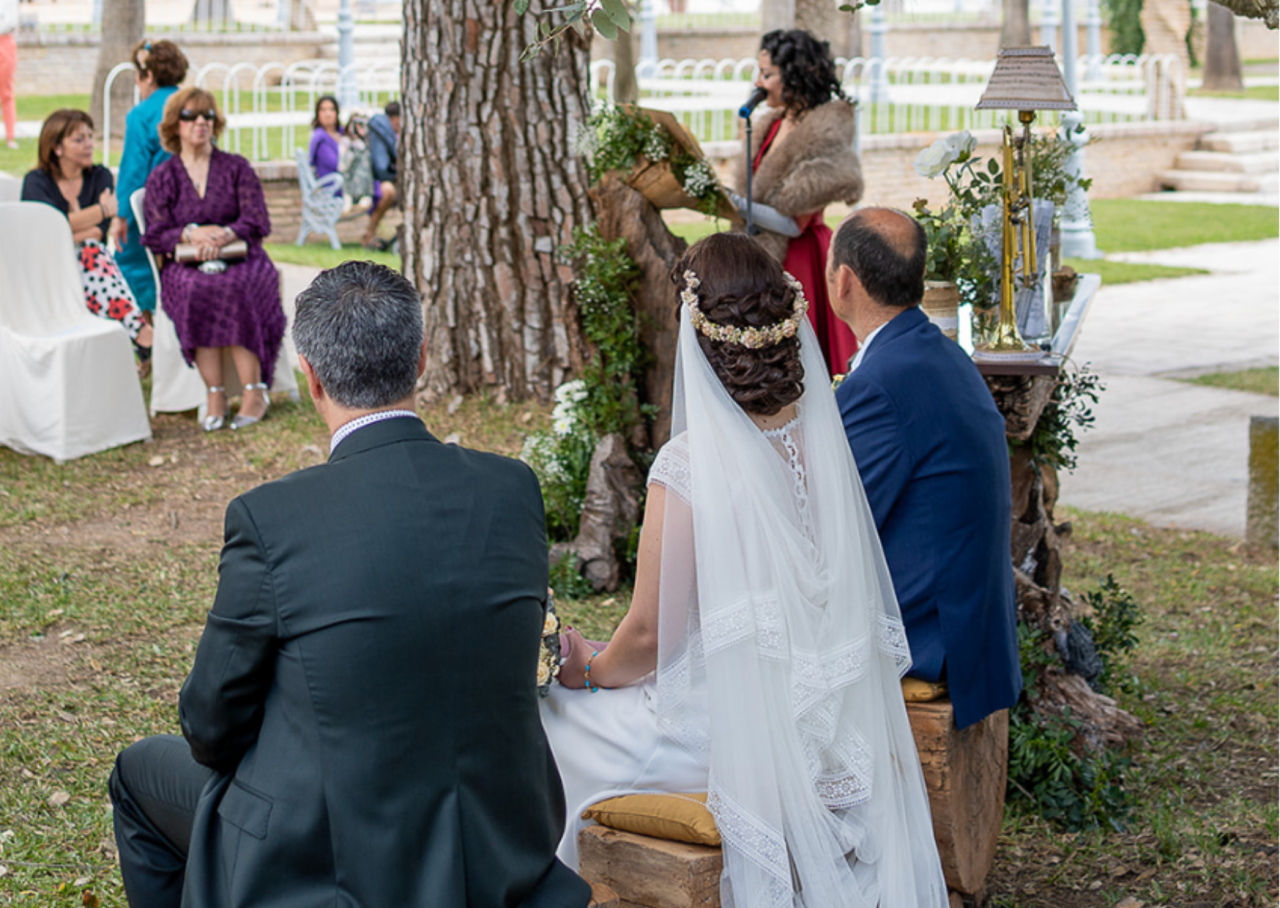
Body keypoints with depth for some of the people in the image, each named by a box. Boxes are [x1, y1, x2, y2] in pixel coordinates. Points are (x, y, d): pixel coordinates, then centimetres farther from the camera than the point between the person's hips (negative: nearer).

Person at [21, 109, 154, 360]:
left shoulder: (100, 177, 11)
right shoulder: (36, 183, 3)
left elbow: (100, 231, -6)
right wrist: (103, 209, -10)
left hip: (88, 263, 3)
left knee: (93, 251, -33)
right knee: (91, 251, -34)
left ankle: (140, 332, -53)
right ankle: (140, 332, -53)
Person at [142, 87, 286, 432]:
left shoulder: (236, 167, 11)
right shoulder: (161, 178, 12)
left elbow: (258, 222, 1)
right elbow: (155, 235, 4)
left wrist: (225, 234, -20)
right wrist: (191, 233, -16)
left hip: (241, 261, 0)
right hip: (186, 266, 1)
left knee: (235, 289, -36)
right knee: (195, 291, -35)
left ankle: (254, 391, -32)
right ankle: (215, 394, -33)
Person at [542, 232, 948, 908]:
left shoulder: (688, 465, -25)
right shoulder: (820, 438, -6)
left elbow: (651, 636, -18)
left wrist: (590, 669, 4)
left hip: (729, 727, -7)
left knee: (555, 722, 16)